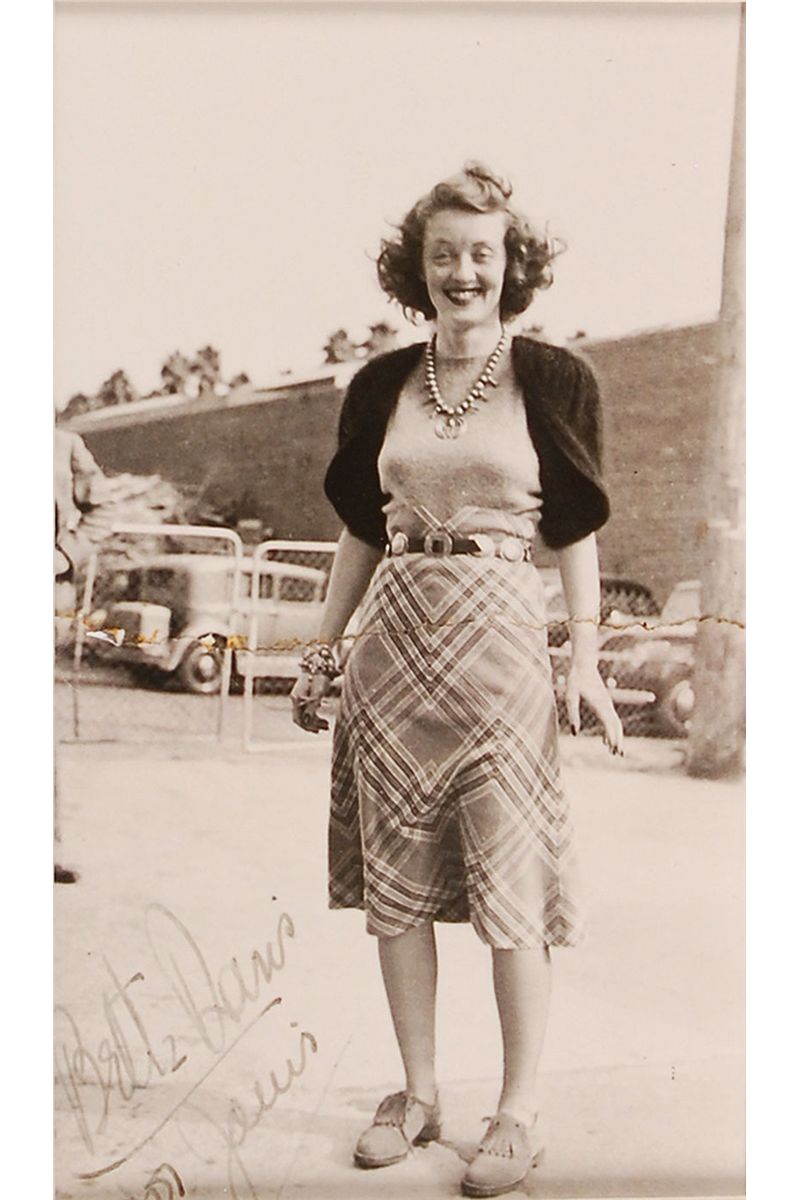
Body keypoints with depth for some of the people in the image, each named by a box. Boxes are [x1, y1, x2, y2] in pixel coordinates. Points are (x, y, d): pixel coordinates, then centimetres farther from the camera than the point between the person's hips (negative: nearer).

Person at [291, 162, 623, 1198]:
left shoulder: (552, 380, 2)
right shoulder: (382, 387, 11)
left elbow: (577, 535, 3)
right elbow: (361, 534, 15)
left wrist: (587, 660, -5)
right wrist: (321, 651, 13)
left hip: (501, 644, -4)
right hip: (395, 643, 4)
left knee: (508, 887, -1)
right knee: (394, 880, 7)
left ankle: (518, 1111, 14)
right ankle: (416, 1092, 23)